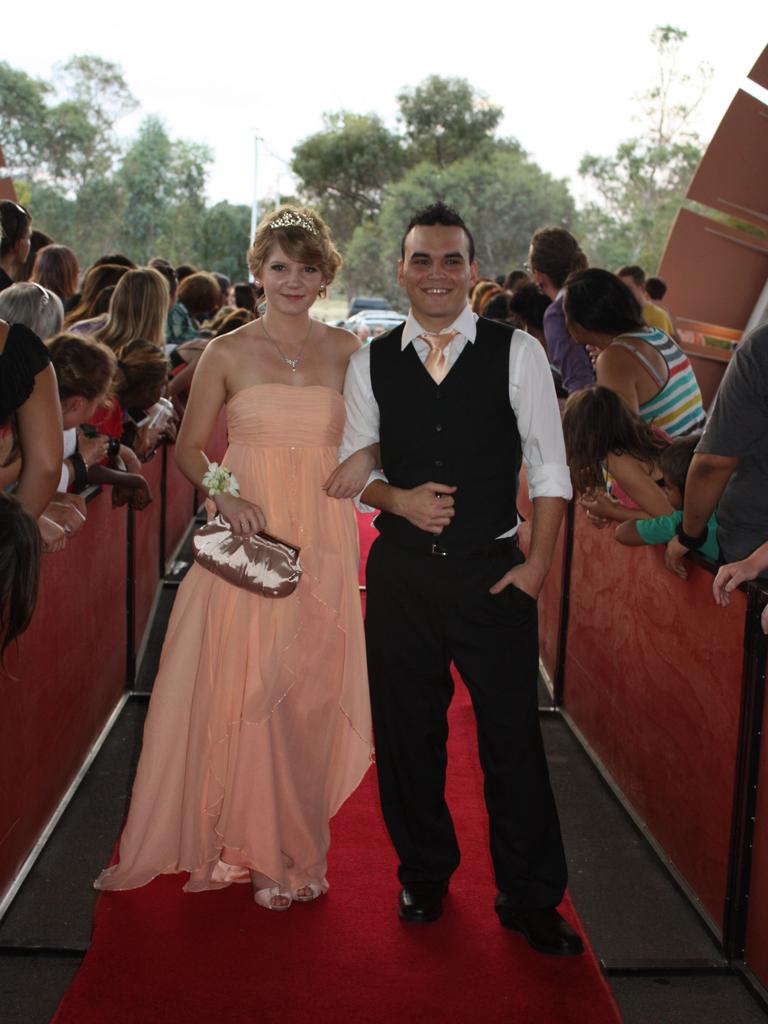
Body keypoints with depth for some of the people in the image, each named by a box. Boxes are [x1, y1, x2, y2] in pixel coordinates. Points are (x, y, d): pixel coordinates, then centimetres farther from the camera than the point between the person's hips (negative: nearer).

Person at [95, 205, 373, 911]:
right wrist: (225, 497, -12)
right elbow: (189, 448, 6)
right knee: (243, 689, 0)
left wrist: (364, 463, -8)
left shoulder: (345, 350, 6)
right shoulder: (227, 354, 2)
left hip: (322, 543, 1)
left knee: (311, 694, 4)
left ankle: (296, 845, 21)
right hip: (250, 537, -1)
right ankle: (252, 845, 18)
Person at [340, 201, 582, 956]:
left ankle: (529, 899, 20)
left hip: (494, 573, -2)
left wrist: (538, 563, -6)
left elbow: (548, 465, 0)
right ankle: (424, 876, 33)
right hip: (402, 574, 2)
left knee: (513, 736, 3)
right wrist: (398, 499, -11)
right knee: (407, 732, 12)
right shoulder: (371, 363, 4)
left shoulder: (517, 353, -2)